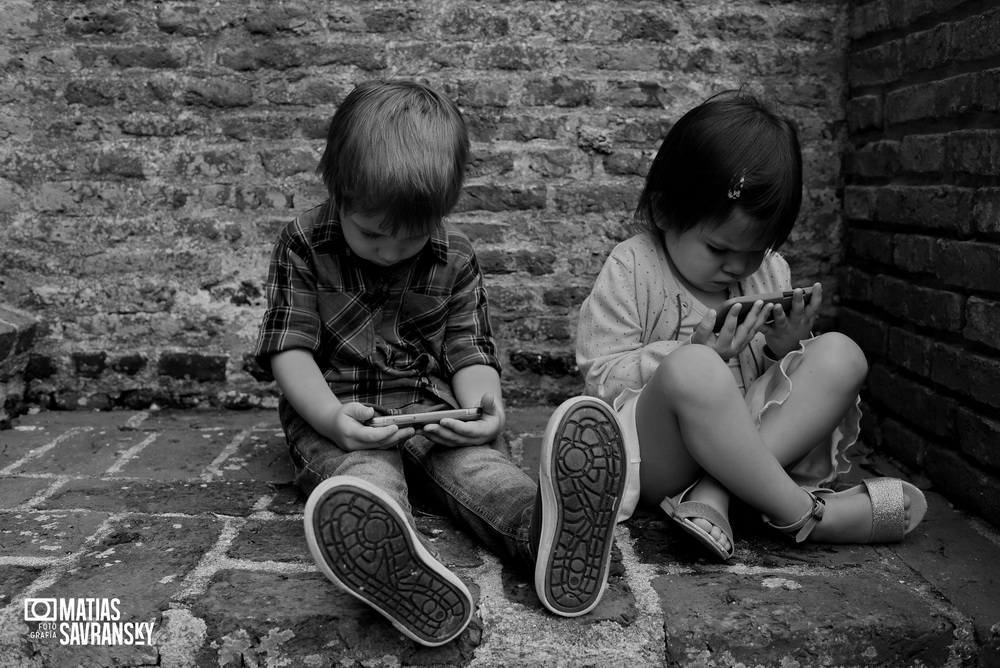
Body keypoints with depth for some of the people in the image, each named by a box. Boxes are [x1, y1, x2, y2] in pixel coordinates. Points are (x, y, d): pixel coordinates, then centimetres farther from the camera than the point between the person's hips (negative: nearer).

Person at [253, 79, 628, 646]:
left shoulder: (457, 259, 2)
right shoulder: (304, 246, -4)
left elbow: (470, 351, 4)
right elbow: (290, 349, -7)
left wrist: (484, 402, -21)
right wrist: (330, 417, -27)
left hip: (436, 406, 2)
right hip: (341, 414, -2)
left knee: (476, 458, -31)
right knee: (362, 470, -36)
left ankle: (546, 525, -62)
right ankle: (397, 564, -69)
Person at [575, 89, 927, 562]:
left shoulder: (770, 273, 10)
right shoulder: (630, 271, -6)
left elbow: (767, 379, 18)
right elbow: (604, 379, -10)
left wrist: (787, 350, -7)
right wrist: (701, 354, -22)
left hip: (756, 439, 6)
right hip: (660, 462, -6)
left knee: (840, 355, -15)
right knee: (691, 368, -37)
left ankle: (713, 493, -29)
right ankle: (802, 513, -24)